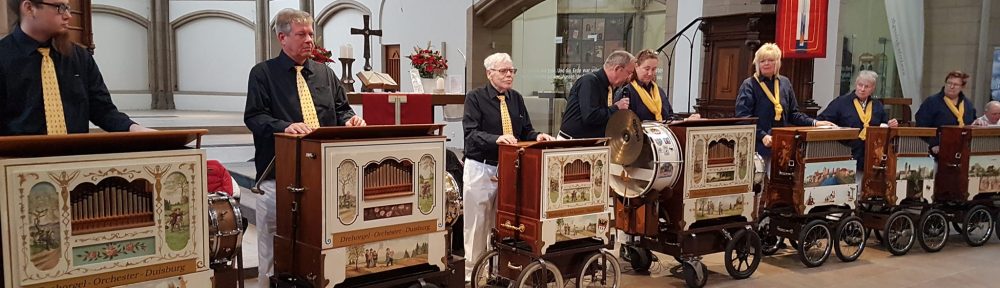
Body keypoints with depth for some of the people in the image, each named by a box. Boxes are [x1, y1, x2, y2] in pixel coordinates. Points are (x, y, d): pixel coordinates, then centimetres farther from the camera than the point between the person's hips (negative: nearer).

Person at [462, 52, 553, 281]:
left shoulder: (516, 98, 9)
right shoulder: (475, 98, -8)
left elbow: (525, 130, 8)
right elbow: (471, 133, -20)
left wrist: (536, 136, -14)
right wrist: (496, 139, -35)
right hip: (481, 168, -5)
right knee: (477, 222, 5)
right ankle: (472, 271, 18)